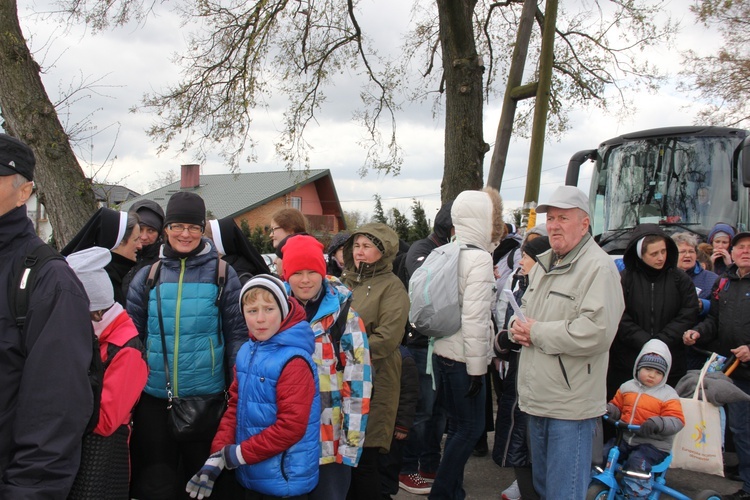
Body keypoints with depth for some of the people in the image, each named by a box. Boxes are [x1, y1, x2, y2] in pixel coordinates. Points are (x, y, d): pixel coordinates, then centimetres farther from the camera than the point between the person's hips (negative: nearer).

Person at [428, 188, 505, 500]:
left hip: (442, 353, 8)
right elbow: (474, 318, -21)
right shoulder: (480, 258, -16)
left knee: (458, 425, 17)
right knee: (471, 427, 3)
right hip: (463, 359, -8)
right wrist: (477, 367, -16)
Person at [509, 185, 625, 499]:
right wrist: (518, 326, -1)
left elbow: (596, 332, -27)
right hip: (537, 400, 9)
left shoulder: (599, 267, -15)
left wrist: (536, 332, -18)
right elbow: (526, 309, 24)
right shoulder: (543, 264, 14)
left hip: (571, 405, -9)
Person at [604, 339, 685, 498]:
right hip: (625, 438, 5)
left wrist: (659, 423, -32)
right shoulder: (627, 387, 9)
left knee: (637, 461, -30)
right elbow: (617, 406, 18)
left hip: (654, 444, -5)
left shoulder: (668, 395, -4)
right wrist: (609, 409, -6)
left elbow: (677, 420, -12)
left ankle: (634, 494, -16)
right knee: (604, 454, -10)